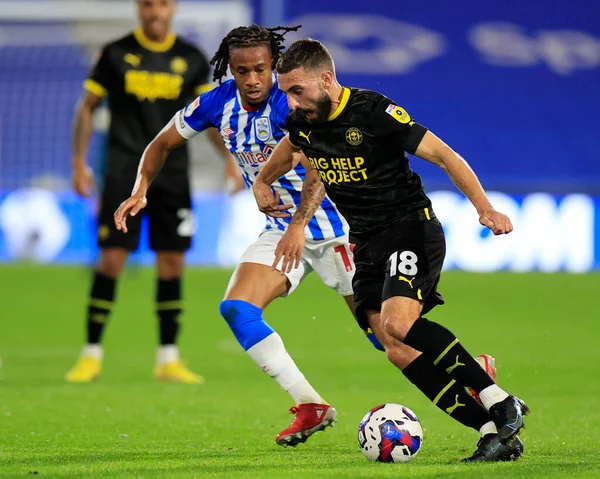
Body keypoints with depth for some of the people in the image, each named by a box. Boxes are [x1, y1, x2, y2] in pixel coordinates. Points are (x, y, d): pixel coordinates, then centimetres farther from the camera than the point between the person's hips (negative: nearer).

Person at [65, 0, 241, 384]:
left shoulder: (191, 59, 6)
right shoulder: (116, 54, 1)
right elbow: (87, 107, 7)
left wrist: (229, 158, 0)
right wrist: (79, 161, 0)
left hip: (172, 175, 2)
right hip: (124, 173, -2)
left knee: (172, 261, 1)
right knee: (112, 257, -8)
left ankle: (169, 359, 9)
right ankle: (92, 355, 1)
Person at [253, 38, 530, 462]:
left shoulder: (373, 111, -16)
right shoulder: (301, 124, 5)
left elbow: (445, 157, -13)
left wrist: (485, 209, -22)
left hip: (412, 227, -6)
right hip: (367, 245, 6)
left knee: (398, 324, -30)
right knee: (397, 351, -12)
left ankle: (500, 402, -22)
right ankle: (494, 432, -13)